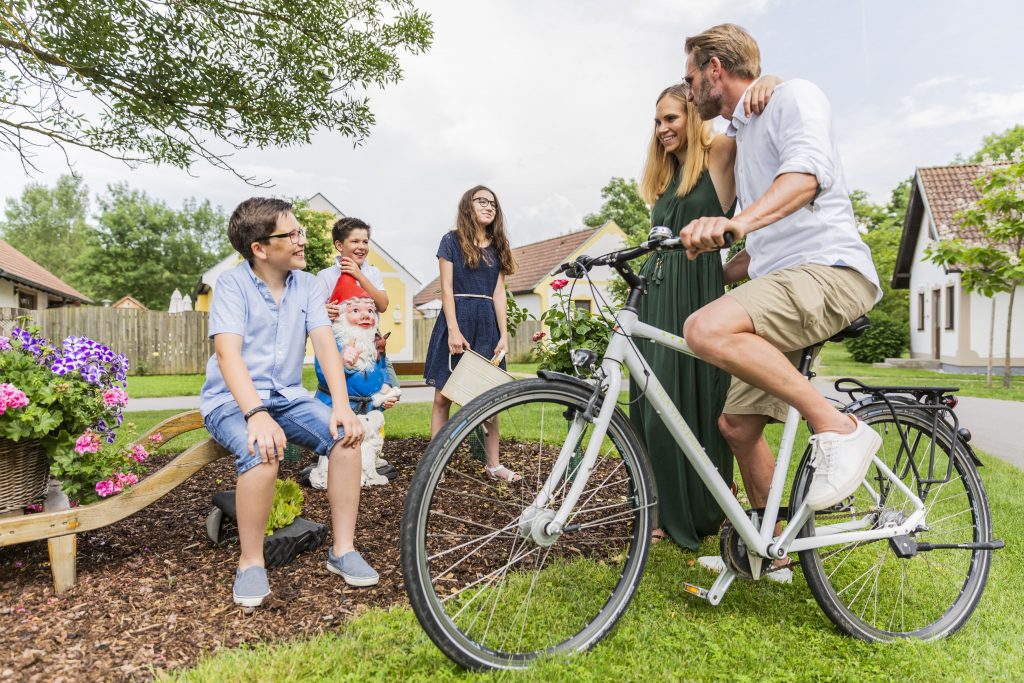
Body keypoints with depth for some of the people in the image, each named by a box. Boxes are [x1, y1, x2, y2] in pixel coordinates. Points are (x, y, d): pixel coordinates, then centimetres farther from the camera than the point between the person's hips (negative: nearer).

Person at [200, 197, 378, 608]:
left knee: (347, 436, -22)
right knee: (263, 452, -35)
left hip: (287, 397, 4)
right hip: (233, 400, -4)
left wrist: (342, 405, -24)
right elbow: (228, 352, -24)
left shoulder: (306, 285, 1)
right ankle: (251, 563, -12)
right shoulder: (232, 285, -11)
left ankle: (343, 550, -9)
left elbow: (325, 344, -8)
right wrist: (256, 414, -40)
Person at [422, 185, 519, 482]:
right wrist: (453, 329, -14)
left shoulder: (497, 246, 15)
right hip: (457, 318, -4)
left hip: (487, 323, 4)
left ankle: (493, 464, 14)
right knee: (443, 395, -2)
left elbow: (498, 293, 9)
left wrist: (504, 335, 1)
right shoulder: (452, 240, 3)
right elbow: (447, 288, -4)